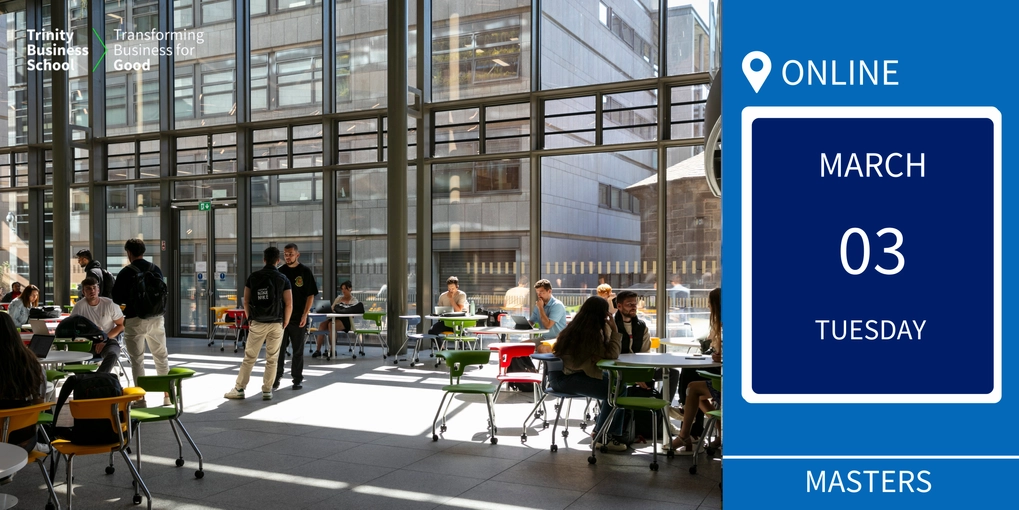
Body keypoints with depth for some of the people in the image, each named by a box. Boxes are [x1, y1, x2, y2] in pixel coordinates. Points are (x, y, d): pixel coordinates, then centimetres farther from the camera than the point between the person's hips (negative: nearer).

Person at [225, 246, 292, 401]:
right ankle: (267, 391, 10)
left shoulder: (253, 277, 1)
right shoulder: (283, 279, -2)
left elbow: (246, 301, 3)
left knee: (249, 358, 8)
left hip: (257, 323, 1)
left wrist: (249, 319, 14)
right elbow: (289, 304, -5)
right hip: (276, 324, -1)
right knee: (272, 359, 6)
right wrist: (285, 323, 6)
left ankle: (239, 389, 11)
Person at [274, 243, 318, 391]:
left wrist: (305, 315, -10)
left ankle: (297, 379, 15)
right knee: (279, 349, 3)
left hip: (298, 318, -2)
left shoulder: (305, 272, -1)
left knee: (298, 350, 6)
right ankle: (277, 377, 12)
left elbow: (311, 295, -2)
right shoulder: (280, 271, 6)